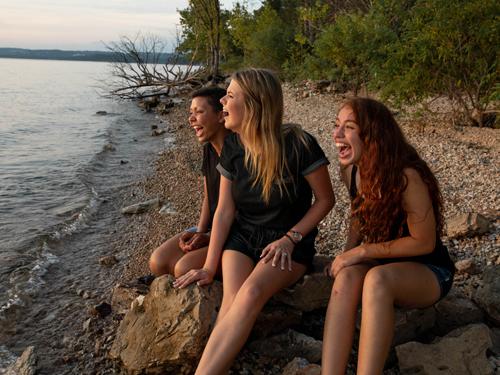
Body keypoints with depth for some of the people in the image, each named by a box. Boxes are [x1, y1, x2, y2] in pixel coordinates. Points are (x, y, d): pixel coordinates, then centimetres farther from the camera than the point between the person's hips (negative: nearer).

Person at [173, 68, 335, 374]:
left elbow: (326, 199, -5)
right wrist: (210, 267, -1)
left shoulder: (298, 145, -17)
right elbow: (224, 211, 1)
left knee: (251, 292, -33)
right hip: (242, 237, 4)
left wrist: (290, 238, -15)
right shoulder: (233, 147, -1)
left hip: (290, 244, -4)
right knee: (232, 302, -25)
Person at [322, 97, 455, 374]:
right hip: (381, 265, 5)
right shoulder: (350, 170, -5)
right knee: (347, 276, -30)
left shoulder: (407, 176, -27)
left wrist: (362, 252, -21)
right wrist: (347, 254, -4)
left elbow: (423, 243, -20)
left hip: (427, 271, -5)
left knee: (376, 279, -37)